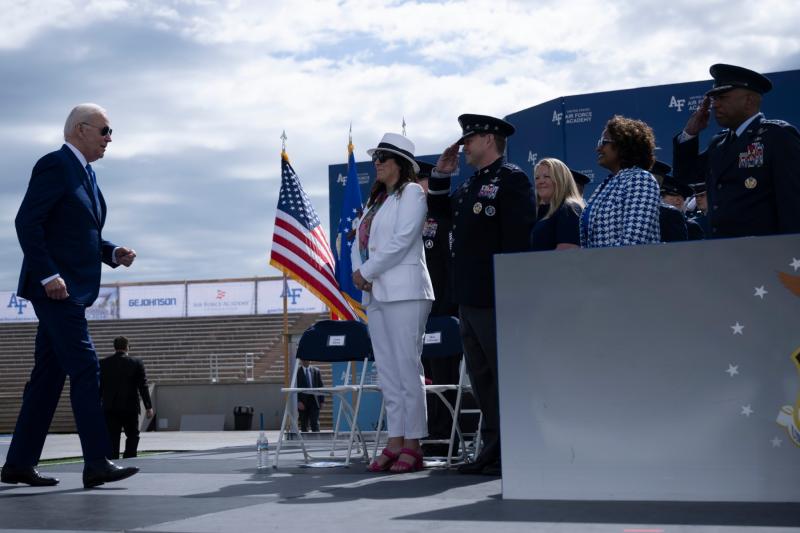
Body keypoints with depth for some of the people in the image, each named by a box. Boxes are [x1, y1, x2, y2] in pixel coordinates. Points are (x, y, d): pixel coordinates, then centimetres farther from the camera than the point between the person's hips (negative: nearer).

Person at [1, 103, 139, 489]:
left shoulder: (85, 173, 20)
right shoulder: (54, 165, -9)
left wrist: (113, 252, 7)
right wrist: (48, 275, -21)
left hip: (72, 290, 10)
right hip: (55, 287, -10)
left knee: (48, 376, 9)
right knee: (85, 368, -12)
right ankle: (97, 463, -11)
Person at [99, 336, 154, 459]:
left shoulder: (103, 363, 2)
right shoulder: (136, 363, -3)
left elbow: (99, 387, 5)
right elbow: (143, 386, -4)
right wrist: (148, 407, -2)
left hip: (110, 408, 1)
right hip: (130, 407, -1)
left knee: (112, 438, 4)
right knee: (133, 436, 11)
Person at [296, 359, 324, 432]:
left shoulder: (316, 371, 8)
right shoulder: (297, 371, 1)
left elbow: (321, 386, 10)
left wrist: (321, 401, 3)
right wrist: (298, 401, -12)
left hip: (314, 400, 1)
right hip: (302, 402, -1)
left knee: (315, 424, -6)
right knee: (304, 425, 3)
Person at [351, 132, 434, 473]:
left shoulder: (412, 192, -1)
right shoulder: (375, 200, 22)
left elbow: (403, 239, -13)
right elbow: (359, 243, 18)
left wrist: (366, 271, -10)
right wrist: (359, 272, -2)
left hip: (404, 292, -8)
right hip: (375, 293, 8)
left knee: (407, 367, -8)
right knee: (387, 372, 6)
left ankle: (413, 445, -5)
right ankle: (395, 443, 9)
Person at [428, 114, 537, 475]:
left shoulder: (511, 179, -9)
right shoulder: (471, 184, 18)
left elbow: (518, 240, -17)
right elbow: (440, 210, 31)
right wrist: (441, 174, 16)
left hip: (496, 298, -9)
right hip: (469, 296, 10)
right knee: (482, 377, 12)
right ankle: (493, 448, 20)